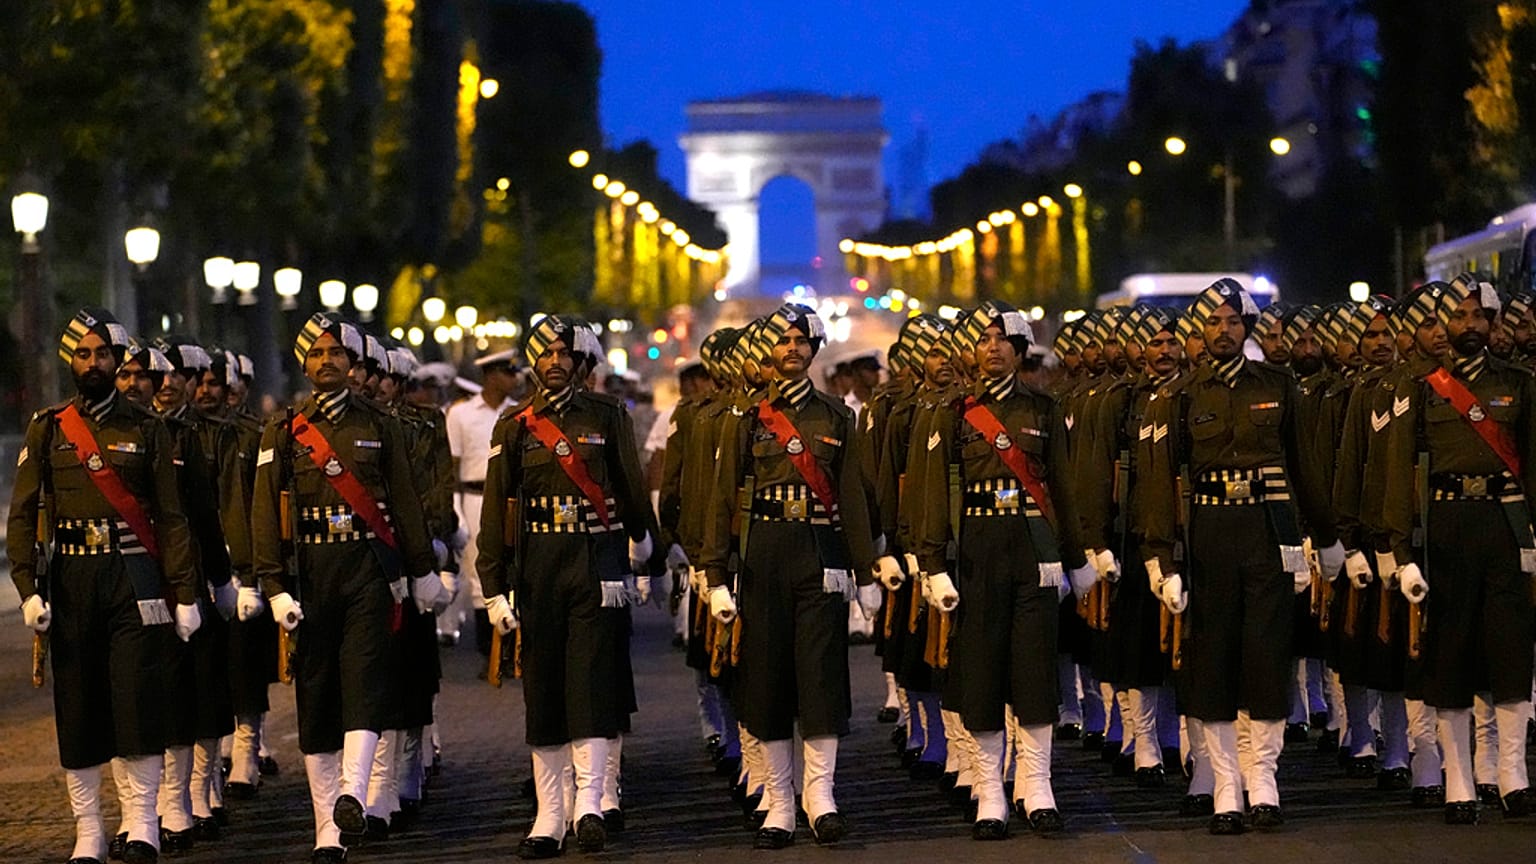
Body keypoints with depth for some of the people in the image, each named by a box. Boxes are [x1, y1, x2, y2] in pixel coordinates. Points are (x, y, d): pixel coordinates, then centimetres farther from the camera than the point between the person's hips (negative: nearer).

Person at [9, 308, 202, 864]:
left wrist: (185, 594, 0)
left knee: (138, 703, -8)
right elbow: (23, 515, 4)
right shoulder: (46, 430, 8)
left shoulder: (146, 429, 6)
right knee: (76, 709, 4)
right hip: (70, 581, 1)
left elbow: (171, 517, 6)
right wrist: (29, 590, -7)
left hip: (133, 574, -1)